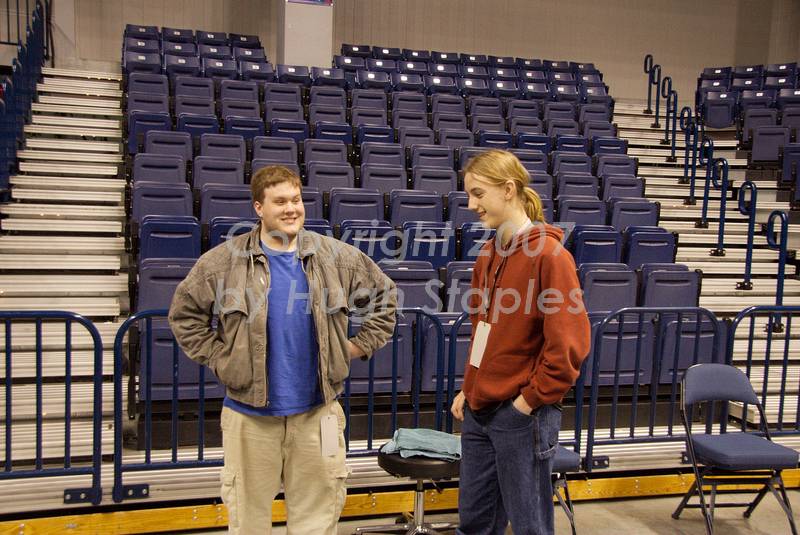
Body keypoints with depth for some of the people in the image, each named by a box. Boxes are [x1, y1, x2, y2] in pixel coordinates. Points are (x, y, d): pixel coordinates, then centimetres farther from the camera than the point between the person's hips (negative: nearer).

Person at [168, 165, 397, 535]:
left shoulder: (339, 258, 0)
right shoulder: (224, 261, -4)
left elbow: (384, 298, 12)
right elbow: (184, 314, 5)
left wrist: (358, 346, 5)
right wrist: (217, 358, -2)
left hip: (317, 412, 1)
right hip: (250, 413, -1)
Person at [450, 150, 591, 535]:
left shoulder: (548, 255, -15)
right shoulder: (488, 254, 8)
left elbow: (569, 344, -18)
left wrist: (531, 399, -13)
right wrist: (469, 387, 12)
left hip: (522, 416, -7)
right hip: (478, 410, 7)